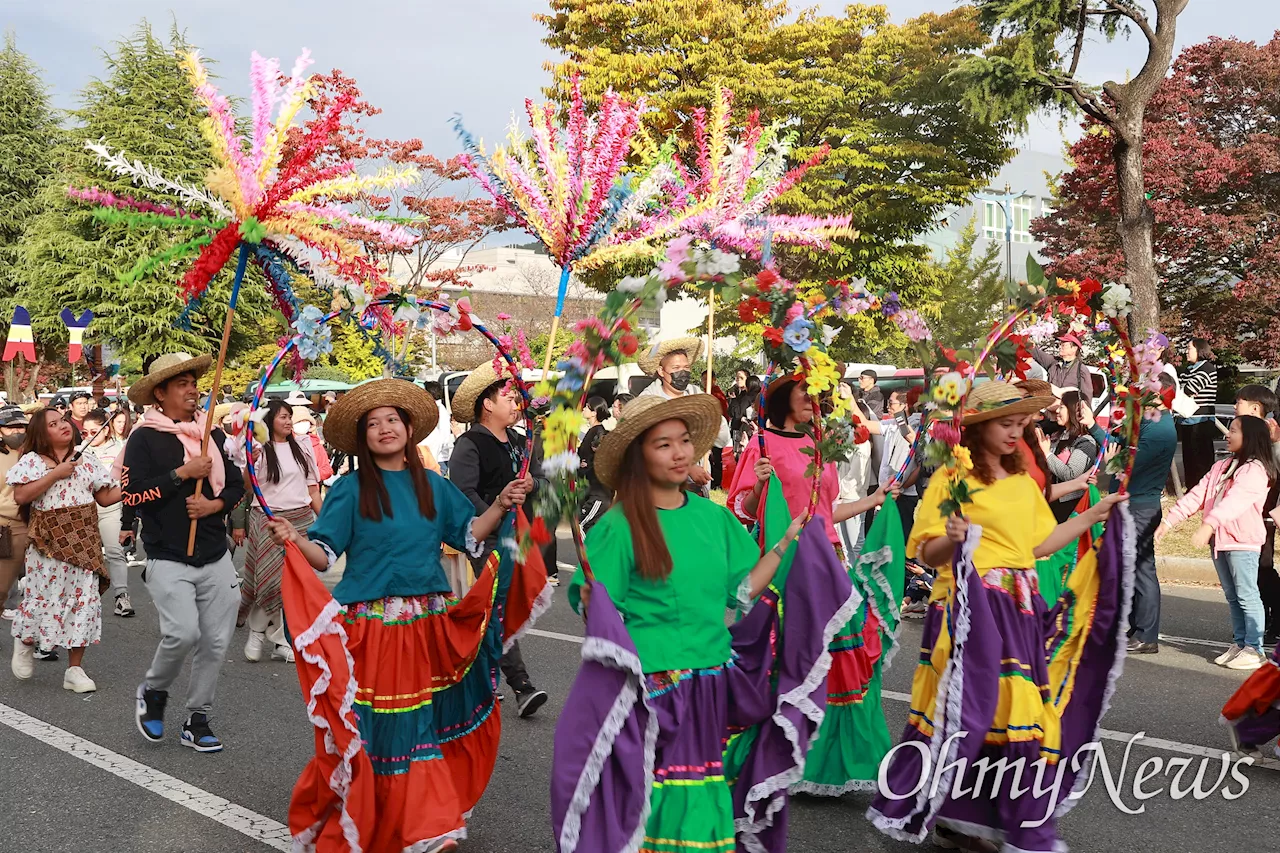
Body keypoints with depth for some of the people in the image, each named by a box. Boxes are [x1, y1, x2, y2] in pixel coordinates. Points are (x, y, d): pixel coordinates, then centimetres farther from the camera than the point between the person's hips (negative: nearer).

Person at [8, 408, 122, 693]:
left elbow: (105, 498, 9)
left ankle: (75, 669, 10)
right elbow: (20, 496, -13)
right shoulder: (32, 461, 0)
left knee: (83, 599, 1)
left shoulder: (86, 460, 10)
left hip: (83, 541, 3)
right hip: (49, 541, -3)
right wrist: (55, 474, -15)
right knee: (45, 597, -1)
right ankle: (25, 642, 33)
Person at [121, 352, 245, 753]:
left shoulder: (213, 434, 11)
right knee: (183, 632, -19)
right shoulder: (145, 438, -4)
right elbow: (132, 494, -13)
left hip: (216, 557, 5)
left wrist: (214, 504, -5)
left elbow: (236, 484, 15)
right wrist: (182, 473, -15)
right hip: (168, 559, -5)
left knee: (216, 640, 3)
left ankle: (197, 719, 20)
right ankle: (152, 692, 13)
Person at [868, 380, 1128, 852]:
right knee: (967, 711, -3)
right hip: (970, 610, -6)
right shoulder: (952, 478, -6)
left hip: (1019, 611, 6)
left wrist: (1093, 516, 16)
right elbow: (926, 554, -8)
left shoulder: (1024, 481, 13)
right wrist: (950, 540, -28)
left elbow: (1038, 544, 16)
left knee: (1013, 711, 6)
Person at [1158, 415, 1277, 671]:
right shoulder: (1221, 467, 16)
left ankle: (1254, 649, 1)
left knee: (1247, 596, -4)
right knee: (1232, 597, 13)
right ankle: (1239, 643, 20)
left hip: (1243, 542, -8)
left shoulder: (1255, 470, -12)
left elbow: (1235, 500, -27)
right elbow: (1198, 494, 9)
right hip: (1219, 539, 8)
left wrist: (1208, 525, -40)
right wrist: (1170, 520, -1)